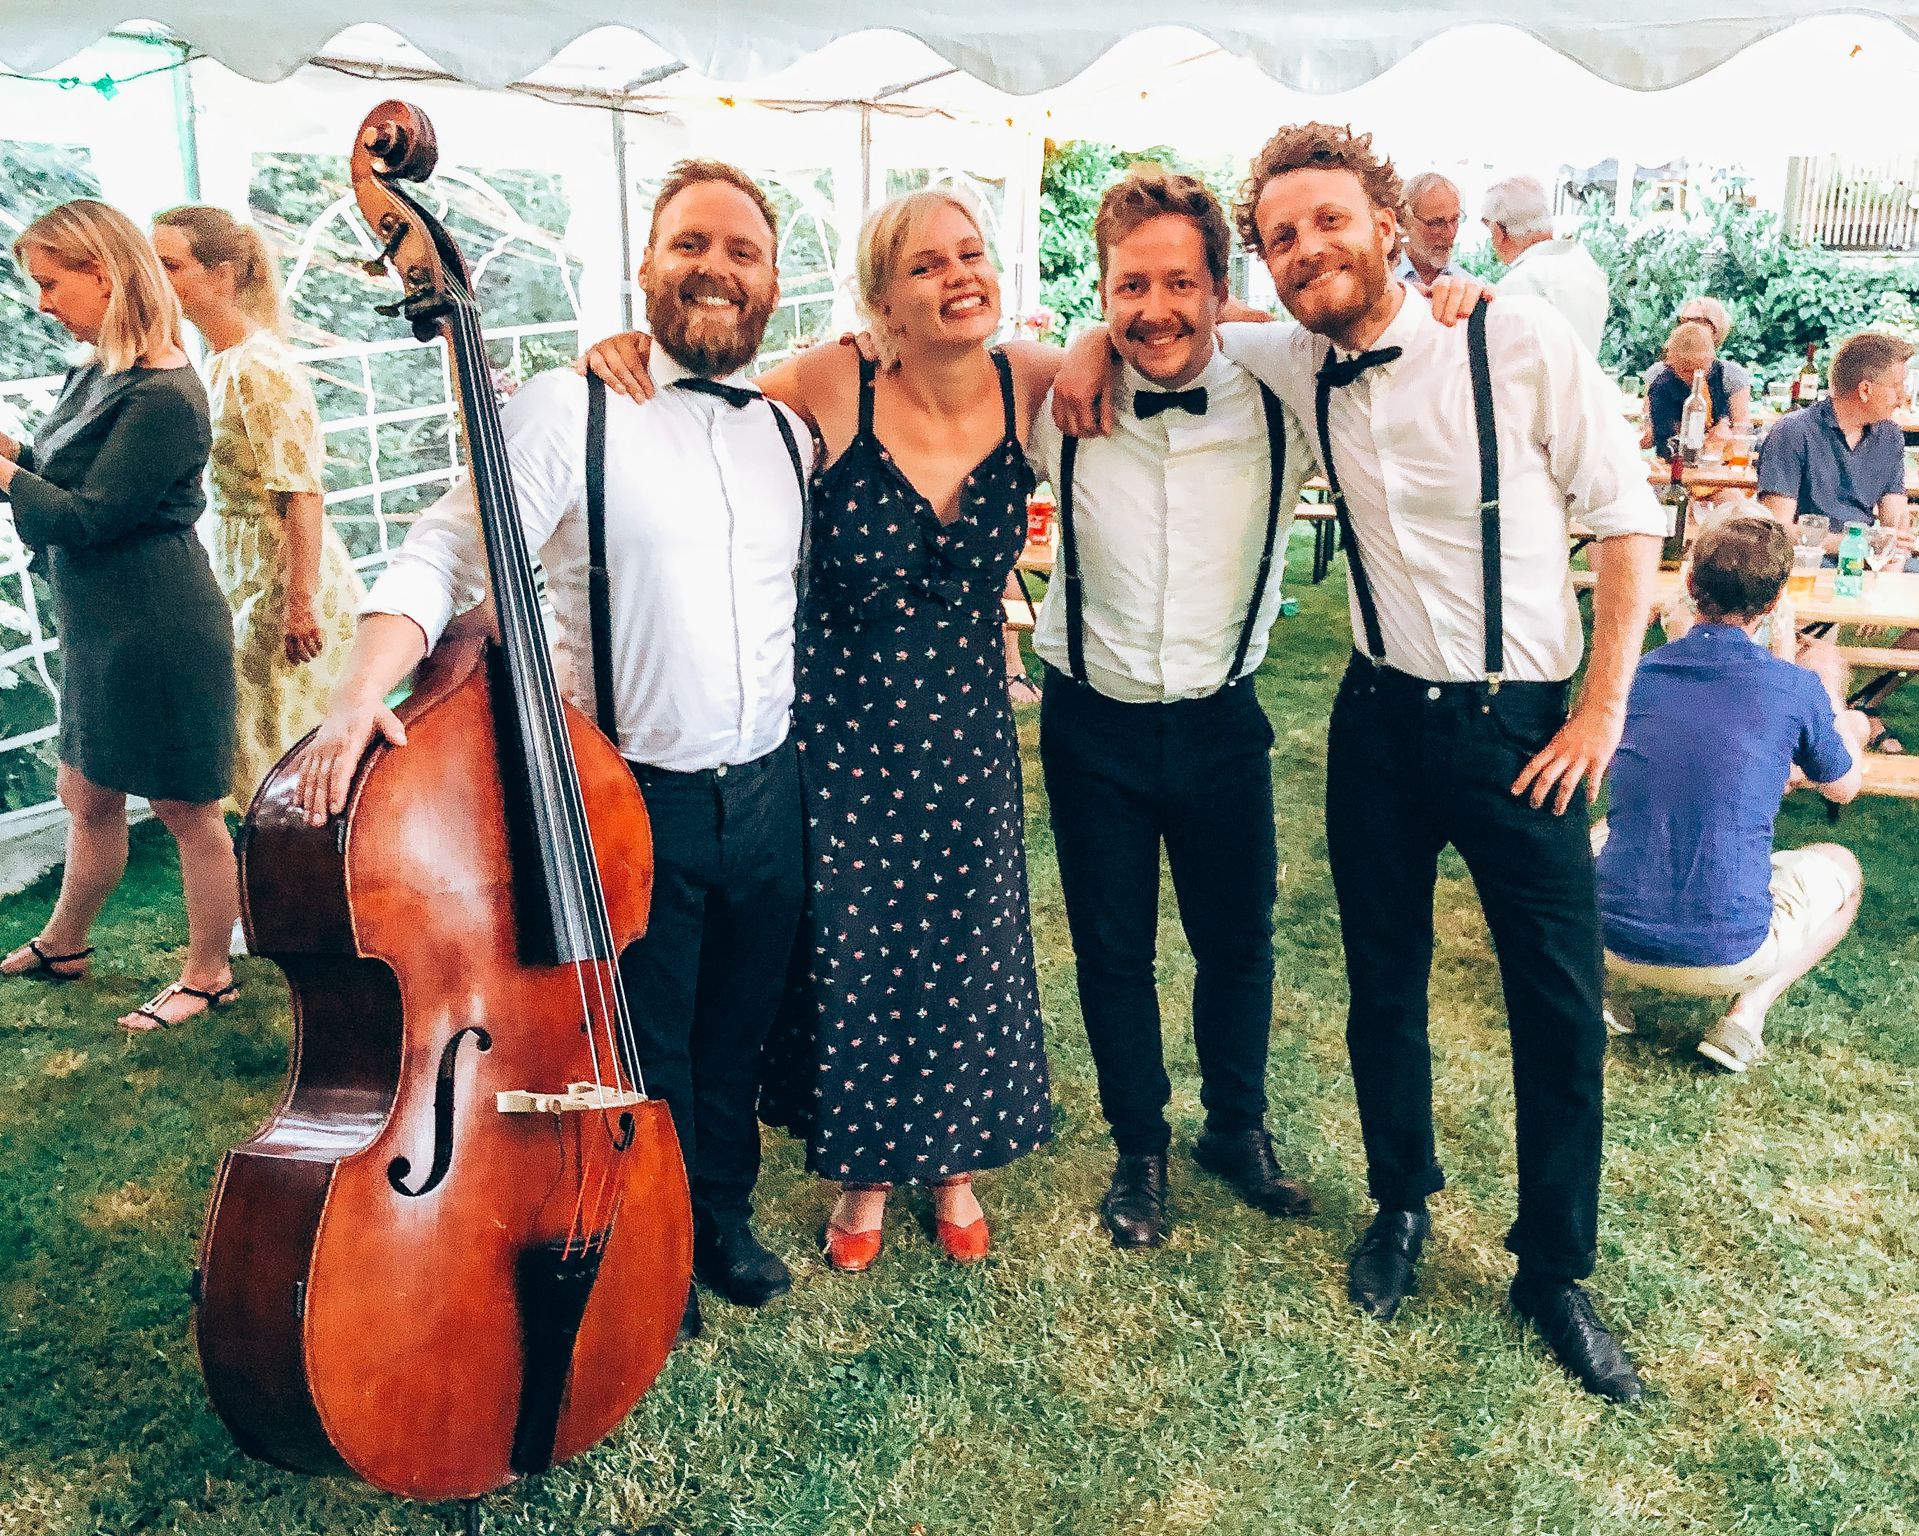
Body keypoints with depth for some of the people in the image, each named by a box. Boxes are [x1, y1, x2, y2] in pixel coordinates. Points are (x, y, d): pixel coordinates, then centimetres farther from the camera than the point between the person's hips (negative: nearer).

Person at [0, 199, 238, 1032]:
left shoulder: (163, 395, -20)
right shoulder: (98, 373, 9)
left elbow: (90, 517, -19)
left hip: (157, 630, -9)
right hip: (99, 625, 9)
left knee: (185, 808, 5)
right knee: (87, 796, 23)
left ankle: (208, 974, 21)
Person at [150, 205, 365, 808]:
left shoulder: (260, 367, -19)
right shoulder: (222, 364, 9)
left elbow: (304, 493, -23)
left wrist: (301, 603, -24)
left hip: (287, 587, -9)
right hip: (253, 587, 9)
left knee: (288, 761, 3)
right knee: (262, 748, 18)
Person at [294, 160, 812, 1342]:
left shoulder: (793, 435, 8)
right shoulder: (571, 410, -9)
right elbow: (449, 553, -18)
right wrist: (364, 690, -32)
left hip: (768, 794, 5)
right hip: (637, 801, -4)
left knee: (738, 1032, 20)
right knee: (641, 1054, 12)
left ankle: (725, 1218, 44)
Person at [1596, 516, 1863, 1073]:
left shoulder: (1638, 672, 1)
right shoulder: (1795, 687, -7)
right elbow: (1843, 788, 14)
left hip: (1615, 940, 3)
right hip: (1725, 955, -3)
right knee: (1841, 868, 26)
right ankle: (1748, 1013, 5)